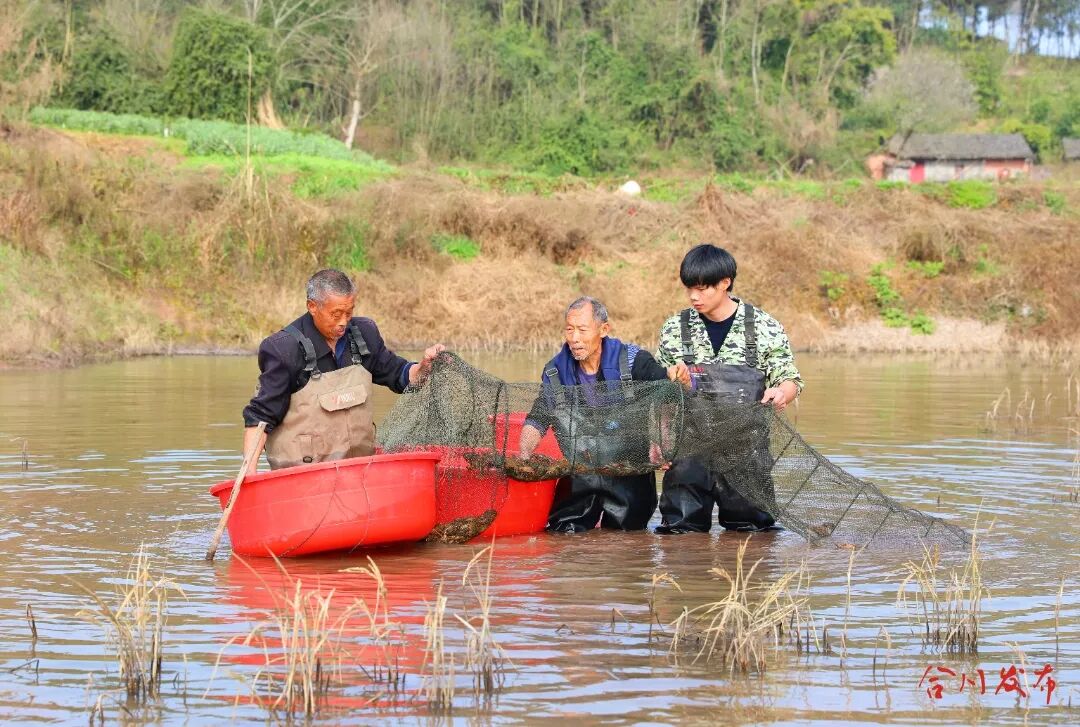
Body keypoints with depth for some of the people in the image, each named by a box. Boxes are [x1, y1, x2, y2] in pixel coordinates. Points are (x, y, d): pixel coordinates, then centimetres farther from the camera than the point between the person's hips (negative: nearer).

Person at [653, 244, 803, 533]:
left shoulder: (765, 328, 0)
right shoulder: (675, 330, 4)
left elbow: (790, 380, 3)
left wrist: (782, 392, -21)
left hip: (746, 452, -1)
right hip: (689, 452, 1)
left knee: (751, 528, 4)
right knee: (681, 530, -1)